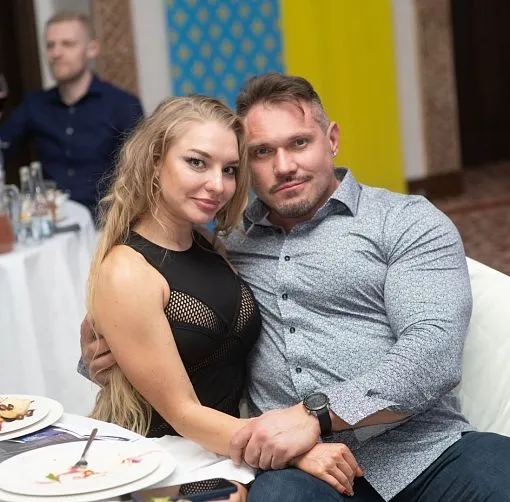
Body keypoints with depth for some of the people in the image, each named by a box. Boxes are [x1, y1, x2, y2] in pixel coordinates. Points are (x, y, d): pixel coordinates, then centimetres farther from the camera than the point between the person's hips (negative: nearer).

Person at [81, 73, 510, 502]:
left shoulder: (409, 223, 6)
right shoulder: (231, 245, 17)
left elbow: (433, 350, -8)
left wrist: (316, 413, -20)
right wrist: (102, 351, 7)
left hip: (423, 451, -1)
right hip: (296, 467, 2)